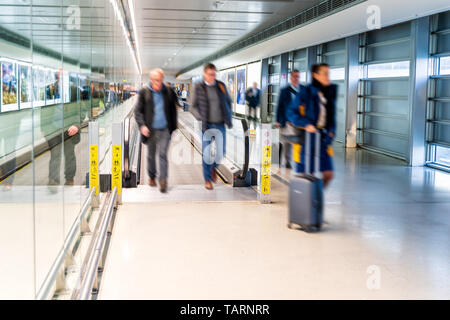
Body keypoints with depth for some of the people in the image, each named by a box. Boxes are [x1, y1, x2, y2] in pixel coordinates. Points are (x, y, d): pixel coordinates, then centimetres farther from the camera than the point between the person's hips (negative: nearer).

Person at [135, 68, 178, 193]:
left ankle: (163, 180, -6)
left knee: (163, 154, -8)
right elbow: (138, 111, -1)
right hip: (150, 130, 1)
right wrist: (142, 125, -14)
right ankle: (152, 177, 32)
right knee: (151, 155, 13)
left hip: (165, 130, 0)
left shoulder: (168, 92, 2)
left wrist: (173, 126, 9)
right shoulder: (144, 92, -2)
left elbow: (173, 110, 11)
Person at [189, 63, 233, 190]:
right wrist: (200, 118, -15)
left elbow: (228, 101, 17)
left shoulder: (221, 86, 4)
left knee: (221, 153, 1)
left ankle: (213, 167, 33)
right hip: (207, 126, -2)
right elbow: (193, 106, -1)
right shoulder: (198, 88, -4)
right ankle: (207, 179, 15)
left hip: (220, 125, 2)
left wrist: (228, 117, 6)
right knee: (206, 153, -2)